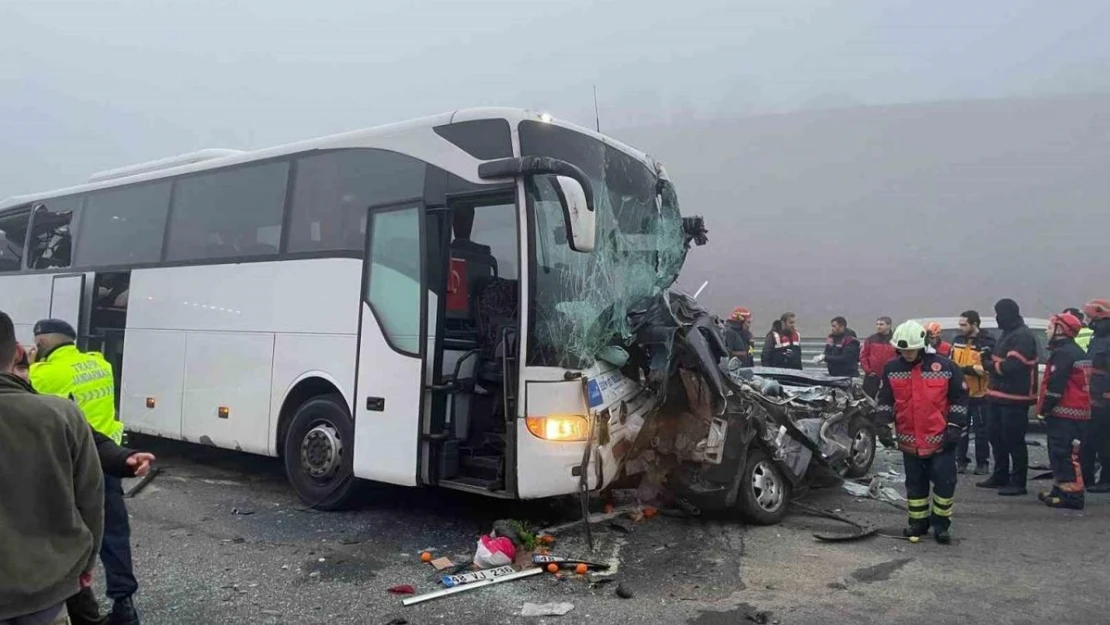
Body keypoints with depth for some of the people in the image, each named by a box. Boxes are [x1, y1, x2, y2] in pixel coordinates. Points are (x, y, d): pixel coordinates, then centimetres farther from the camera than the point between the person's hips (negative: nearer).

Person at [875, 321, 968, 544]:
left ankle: (941, 524, 16)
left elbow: (959, 398, -2)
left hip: (940, 438, -3)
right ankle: (918, 522, 27)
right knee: (915, 482, 14)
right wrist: (884, 422, -4)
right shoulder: (891, 369, -1)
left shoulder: (945, 367, -9)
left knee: (944, 481, 1)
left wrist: (955, 426, -8)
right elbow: (885, 399, 7)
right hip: (909, 440, 3)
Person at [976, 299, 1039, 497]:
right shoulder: (1008, 333, 17)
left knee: (1013, 440, -5)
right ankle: (1000, 476, 27)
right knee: (996, 436, 15)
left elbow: (1012, 366, -24)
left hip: (1015, 397, -10)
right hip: (999, 395, 10)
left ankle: (1018, 482, 2)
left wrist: (991, 366, -8)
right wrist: (989, 356, 2)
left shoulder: (1023, 336, -16)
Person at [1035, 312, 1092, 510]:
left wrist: (1044, 409, -14)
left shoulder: (1062, 353, -15)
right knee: (1060, 453, 16)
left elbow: (1055, 385, -20)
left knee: (1064, 454, -9)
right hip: (1078, 411, 11)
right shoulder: (1077, 352, 18)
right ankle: (1061, 490, 23)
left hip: (1064, 413, -11)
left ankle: (1072, 495, -9)